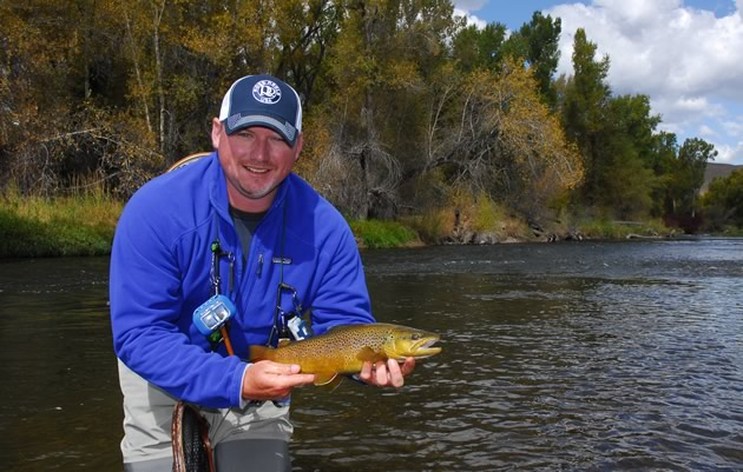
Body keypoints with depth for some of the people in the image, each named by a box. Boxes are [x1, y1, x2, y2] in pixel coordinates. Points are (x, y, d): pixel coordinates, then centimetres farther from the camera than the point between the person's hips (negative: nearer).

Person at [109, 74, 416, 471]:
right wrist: (235, 381, -41)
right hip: (166, 381, -1)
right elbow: (139, 335, -30)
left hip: (263, 390, 2)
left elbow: (344, 324, -16)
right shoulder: (156, 209, -28)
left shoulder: (324, 227, -20)